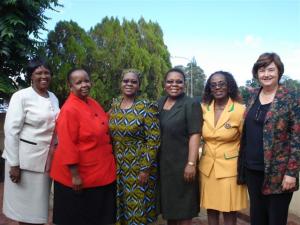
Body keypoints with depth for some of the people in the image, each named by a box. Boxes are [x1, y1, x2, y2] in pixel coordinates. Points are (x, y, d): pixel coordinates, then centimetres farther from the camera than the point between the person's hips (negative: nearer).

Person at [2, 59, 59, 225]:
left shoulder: (53, 98, 8)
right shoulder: (21, 96, -10)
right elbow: (11, 131, -13)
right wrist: (14, 164, -16)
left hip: (47, 159, 6)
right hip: (26, 159, -5)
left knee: (39, 204, 15)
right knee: (25, 205, 6)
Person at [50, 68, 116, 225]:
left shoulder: (93, 103, 6)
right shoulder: (69, 110, -20)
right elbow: (68, 146, -22)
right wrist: (74, 175, -22)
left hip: (100, 172, 8)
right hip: (81, 175, -8)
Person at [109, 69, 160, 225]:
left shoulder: (147, 107, -12)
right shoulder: (115, 105, 5)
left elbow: (153, 141, -14)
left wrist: (145, 169, -17)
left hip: (138, 166, -5)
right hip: (117, 165, 5)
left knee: (137, 206, 5)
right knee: (119, 205, 16)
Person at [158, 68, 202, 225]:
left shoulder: (191, 105, -8)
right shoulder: (159, 103, 9)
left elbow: (194, 135, -15)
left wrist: (191, 163, -22)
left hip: (182, 163, -5)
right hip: (162, 163, 6)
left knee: (182, 209, 6)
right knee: (169, 206, 16)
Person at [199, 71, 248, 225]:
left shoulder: (240, 110, -11)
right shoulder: (203, 108, 0)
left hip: (230, 168, -4)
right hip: (207, 167, 4)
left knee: (229, 211, 7)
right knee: (210, 209, 15)